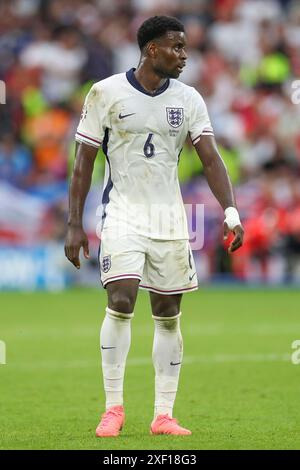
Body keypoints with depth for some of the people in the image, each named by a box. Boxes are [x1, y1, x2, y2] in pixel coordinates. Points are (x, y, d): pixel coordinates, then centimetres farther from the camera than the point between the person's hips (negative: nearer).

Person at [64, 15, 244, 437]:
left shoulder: (188, 99, 3)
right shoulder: (106, 93, -4)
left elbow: (211, 159, -3)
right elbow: (84, 162, 0)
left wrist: (231, 212, -18)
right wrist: (74, 225, -4)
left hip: (170, 219, 3)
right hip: (123, 214, -3)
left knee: (168, 316, 3)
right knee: (120, 303, -17)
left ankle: (163, 415, 9)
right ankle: (113, 407, -6)